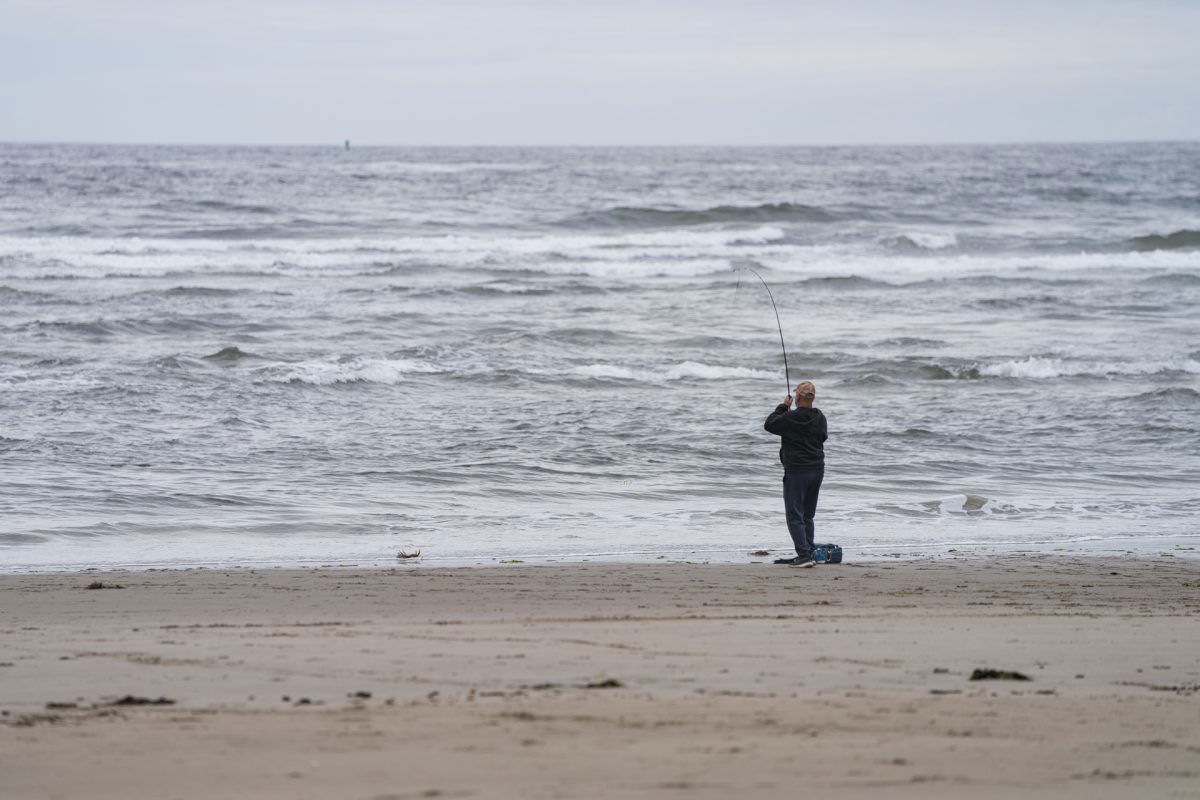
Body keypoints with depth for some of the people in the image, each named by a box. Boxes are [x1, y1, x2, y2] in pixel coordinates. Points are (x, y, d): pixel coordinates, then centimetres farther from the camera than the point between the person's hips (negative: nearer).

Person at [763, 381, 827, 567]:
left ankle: (804, 555, -15)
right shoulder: (820, 417, 3)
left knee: (795, 516, -4)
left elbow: (769, 425, -4)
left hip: (796, 472, -7)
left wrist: (783, 406, 6)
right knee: (808, 515, 15)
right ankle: (806, 555, 16)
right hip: (817, 470, 7)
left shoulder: (790, 418, -17)